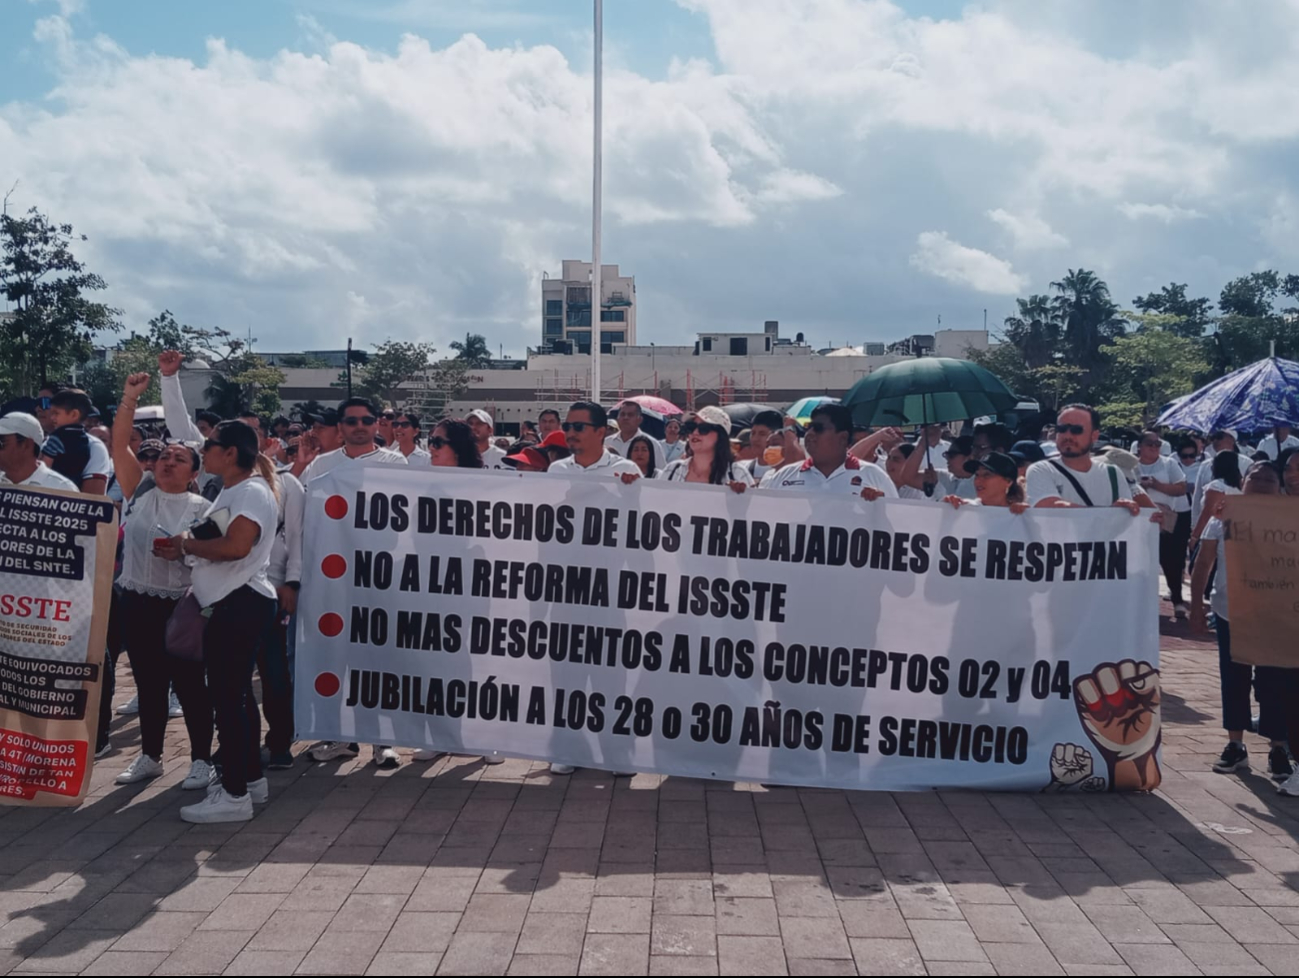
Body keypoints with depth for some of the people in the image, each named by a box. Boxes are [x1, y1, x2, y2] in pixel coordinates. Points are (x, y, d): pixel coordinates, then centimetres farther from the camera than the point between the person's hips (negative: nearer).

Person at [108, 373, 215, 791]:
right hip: (136, 602, 3)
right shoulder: (140, 492, 5)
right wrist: (129, 399, -9)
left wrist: (182, 548, -19)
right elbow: (119, 446, -3)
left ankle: (201, 759, 13)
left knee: (189, 683, 2)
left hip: (181, 605, -3)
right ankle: (149, 756, 27)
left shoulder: (201, 508, -1)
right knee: (148, 683, 14)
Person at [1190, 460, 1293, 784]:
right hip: (1229, 612, 2)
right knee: (1233, 680, 10)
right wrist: (1196, 605, 1)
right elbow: (1203, 563, 5)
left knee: (1273, 683, 2)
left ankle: (1278, 749, 15)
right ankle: (1235, 746, 21)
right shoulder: (1223, 516, 1)